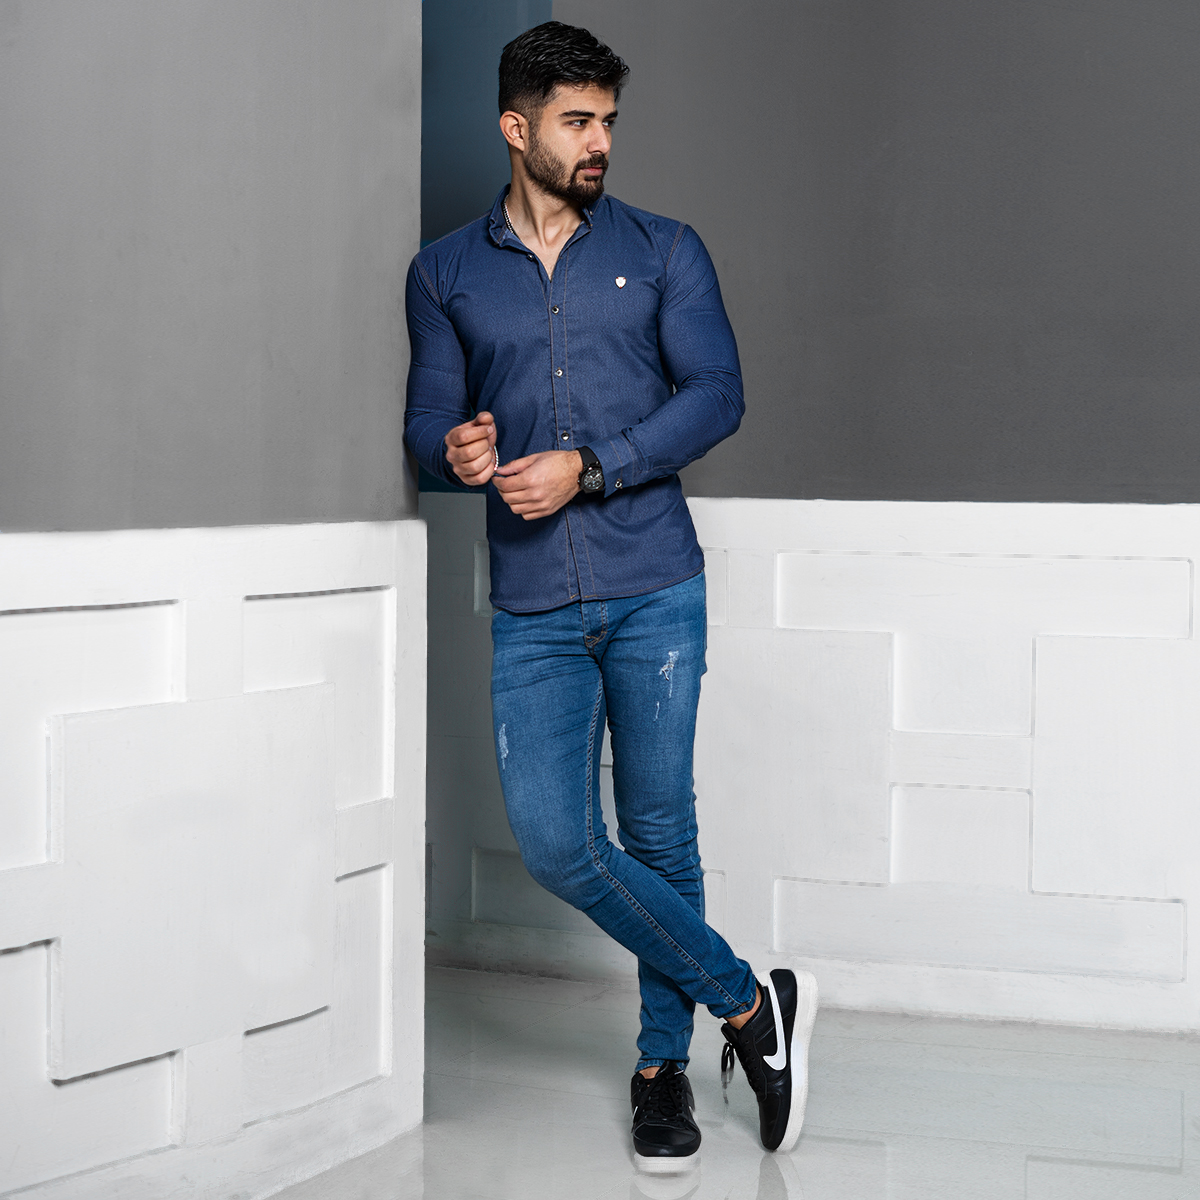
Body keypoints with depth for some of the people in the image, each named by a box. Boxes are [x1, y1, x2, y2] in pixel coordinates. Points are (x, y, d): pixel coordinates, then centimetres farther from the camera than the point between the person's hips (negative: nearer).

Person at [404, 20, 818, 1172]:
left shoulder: (663, 251, 6)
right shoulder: (445, 273, 10)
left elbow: (716, 393, -4)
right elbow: (427, 417, 9)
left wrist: (587, 468, -15)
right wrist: (455, 451, -16)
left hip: (654, 590, -1)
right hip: (532, 611, 1)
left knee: (659, 834, 4)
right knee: (553, 841, -8)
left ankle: (662, 1061, 21)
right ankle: (750, 1002, 7)